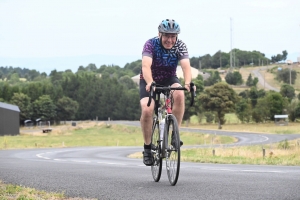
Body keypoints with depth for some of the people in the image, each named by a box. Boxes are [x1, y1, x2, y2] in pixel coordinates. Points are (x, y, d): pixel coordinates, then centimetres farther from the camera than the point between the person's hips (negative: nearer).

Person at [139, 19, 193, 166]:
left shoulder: (180, 46, -18)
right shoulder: (151, 44, -24)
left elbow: (186, 66, -33)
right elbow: (146, 66, -39)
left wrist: (187, 83, -53)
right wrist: (150, 83, -58)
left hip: (169, 79, 2)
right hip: (149, 81, -2)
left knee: (179, 95, -32)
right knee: (147, 110, -26)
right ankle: (147, 146, -7)